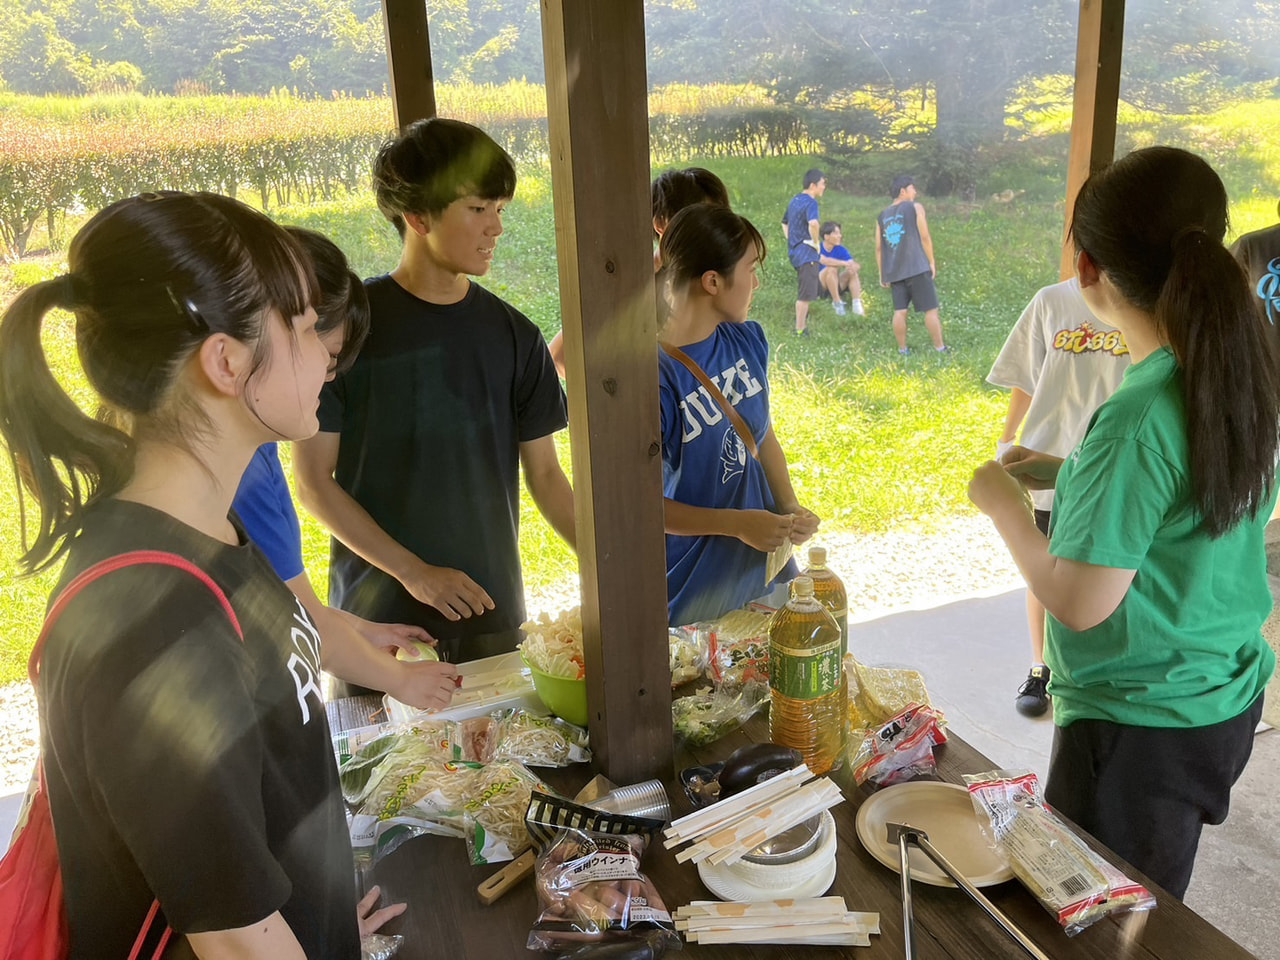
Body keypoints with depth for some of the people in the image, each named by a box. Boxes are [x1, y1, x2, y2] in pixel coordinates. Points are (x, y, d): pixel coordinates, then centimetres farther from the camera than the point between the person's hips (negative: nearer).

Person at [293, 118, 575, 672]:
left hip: (494, 615, 3)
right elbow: (314, 481, -7)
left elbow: (544, 473, 5)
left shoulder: (513, 335, 2)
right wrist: (413, 571, -13)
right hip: (379, 616, -3)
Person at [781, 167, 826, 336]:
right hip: (807, 252, -9)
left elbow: (785, 223, 27)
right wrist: (816, 241, -19)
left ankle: (801, 322, 25)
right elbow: (813, 223, -35)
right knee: (806, 294, -3)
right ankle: (800, 330, 3)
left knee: (815, 289, 21)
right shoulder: (810, 202, -15)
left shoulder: (795, 200, 14)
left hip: (794, 251, 10)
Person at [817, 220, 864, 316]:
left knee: (852, 272, -14)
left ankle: (856, 305, -22)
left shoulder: (841, 250, 2)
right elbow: (824, 260, -35)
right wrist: (845, 263, -36)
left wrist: (854, 267, -34)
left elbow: (856, 265, -10)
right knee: (832, 268, -29)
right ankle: (837, 303, -24)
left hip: (834, 287, 6)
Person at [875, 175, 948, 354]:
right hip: (917, 268, -5)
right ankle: (940, 347, 3)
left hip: (894, 272, 5)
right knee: (930, 309, 0)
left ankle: (902, 349, 6)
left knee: (899, 311, 5)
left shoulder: (882, 216, 14)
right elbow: (925, 237, -4)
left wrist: (882, 274, 16)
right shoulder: (915, 208, 1)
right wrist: (932, 262, 3)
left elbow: (879, 248, 12)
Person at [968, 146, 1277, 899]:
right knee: (1153, 916, 27)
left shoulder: (1138, 417, -28)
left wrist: (1004, 503, -10)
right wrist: (1067, 474, 10)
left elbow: (1081, 603, -23)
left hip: (1140, 728, -8)